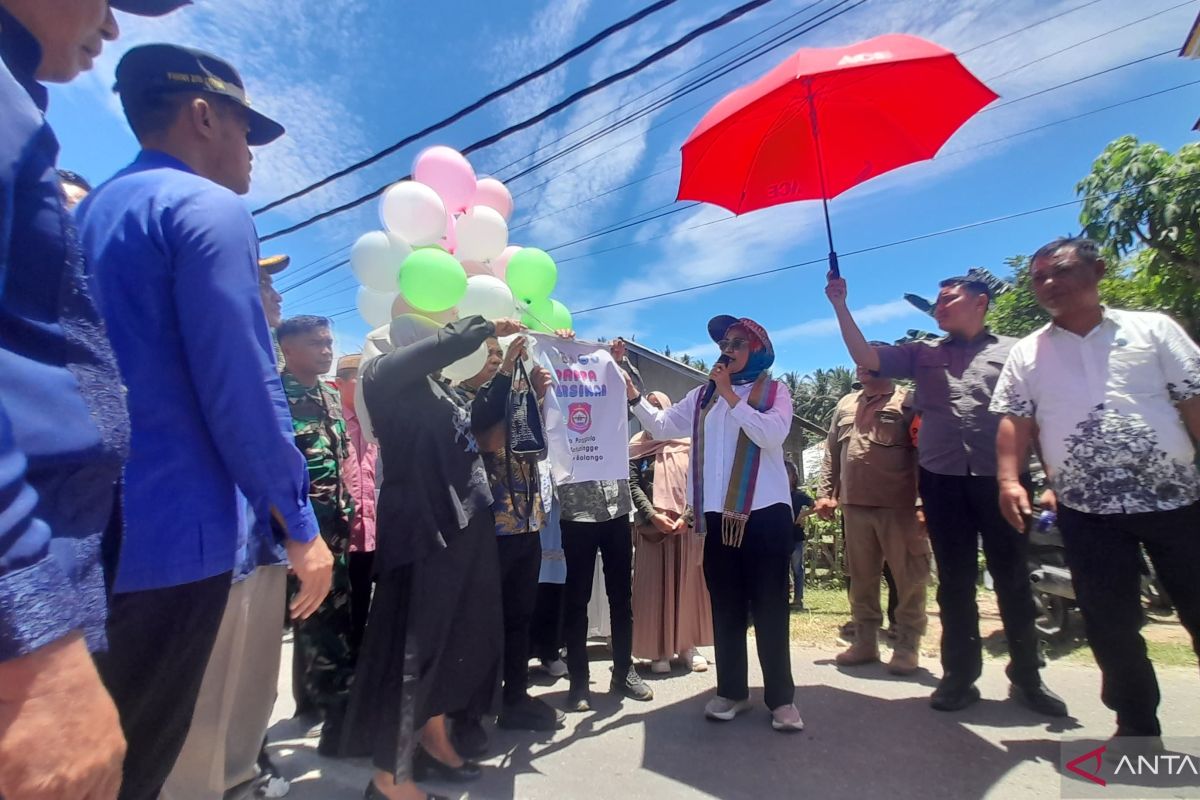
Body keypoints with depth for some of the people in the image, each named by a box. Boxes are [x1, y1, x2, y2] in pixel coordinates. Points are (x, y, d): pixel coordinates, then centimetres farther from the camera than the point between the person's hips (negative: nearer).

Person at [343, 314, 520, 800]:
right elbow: (438, 346, -23)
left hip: (463, 525, 9)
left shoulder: (440, 388, 18)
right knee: (411, 646, 1)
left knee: (455, 639, 17)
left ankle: (433, 741, 36)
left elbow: (479, 421, 27)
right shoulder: (384, 375, -4)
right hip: (421, 527, -8)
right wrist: (486, 327, -11)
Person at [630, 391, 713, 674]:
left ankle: (687, 645, 18)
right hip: (652, 526, -1)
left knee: (687, 584, 6)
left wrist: (686, 516, -11)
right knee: (654, 585, 2)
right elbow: (633, 485, -2)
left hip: (687, 524, 1)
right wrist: (653, 516, -15)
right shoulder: (637, 446, 6)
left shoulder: (687, 444, 7)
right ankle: (659, 650, 10)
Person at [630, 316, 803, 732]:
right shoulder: (703, 395, 12)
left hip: (766, 511, -3)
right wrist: (633, 393, -3)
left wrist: (730, 393, -14)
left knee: (769, 606, 4)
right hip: (717, 514, 3)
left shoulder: (775, 391, 3)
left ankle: (781, 697, 17)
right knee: (726, 606, 11)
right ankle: (731, 690, 24)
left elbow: (771, 435, -16)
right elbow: (660, 426, 7)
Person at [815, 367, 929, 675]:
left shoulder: (907, 402, -1)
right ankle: (865, 641, 24)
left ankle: (907, 646, 18)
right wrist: (827, 492, 10)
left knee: (908, 578, 4)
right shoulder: (845, 404, 15)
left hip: (898, 506, -5)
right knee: (861, 578, 12)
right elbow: (832, 454, 17)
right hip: (854, 505, 5)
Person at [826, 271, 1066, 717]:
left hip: (999, 478, -1)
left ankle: (1026, 677, 24)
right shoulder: (923, 353, 12)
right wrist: (841, 306, -4)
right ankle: (960, 675, 19)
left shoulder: (1013, 351, 8)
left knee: (1013, 578, 7)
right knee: (954, 581, 8)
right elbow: (866, 358, 2)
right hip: (942, 480, 2)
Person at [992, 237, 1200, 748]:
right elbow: (1015, 421, 2)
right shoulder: (1027, 354, 7)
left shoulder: (1153, 328, 6)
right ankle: (1137, 725, 25)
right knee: (1109, 623, 7)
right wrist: (1010, 480, -10)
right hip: (1087, 511, 1)